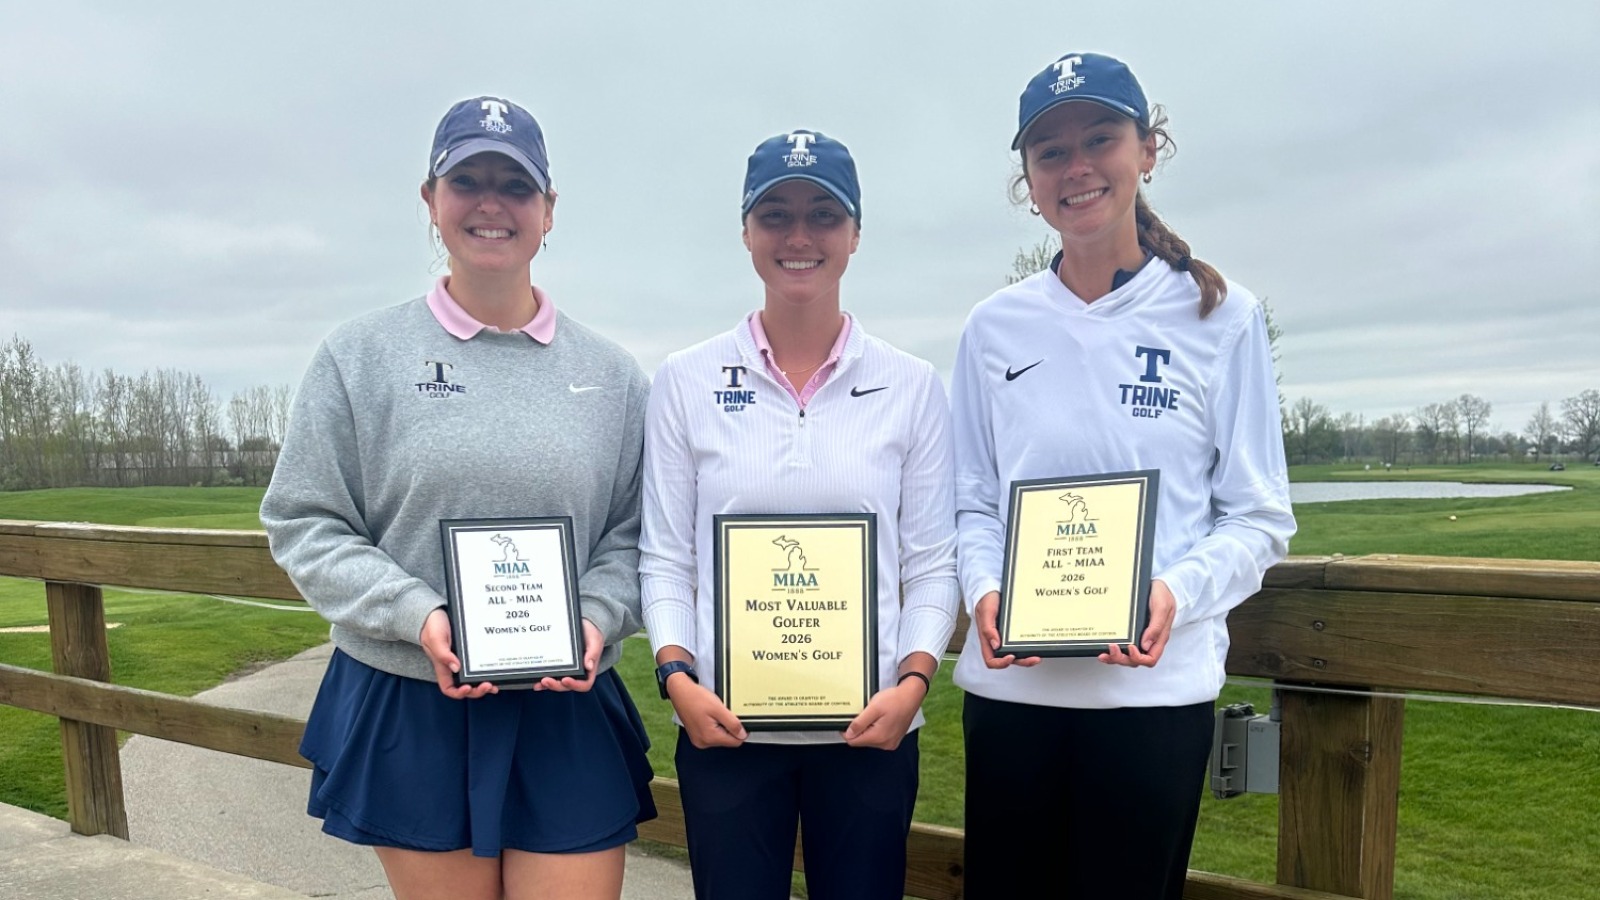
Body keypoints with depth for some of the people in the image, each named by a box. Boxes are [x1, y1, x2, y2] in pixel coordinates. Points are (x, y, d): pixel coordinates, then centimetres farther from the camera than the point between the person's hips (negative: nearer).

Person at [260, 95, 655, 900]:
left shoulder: (610, 373, 4)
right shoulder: (360, 355, -1)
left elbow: (633, 531, 6)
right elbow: (304, 525, -2)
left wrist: (596, 619, -13)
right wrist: (418, 614, -15)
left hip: (569, 712, 1)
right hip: (408, 712, 0)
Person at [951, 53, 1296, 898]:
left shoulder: (1220, 316, 0)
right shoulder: (994, 327, 5)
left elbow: (1260, 516, 1)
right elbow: (971, 503, 9)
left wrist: (1177, 592, -17)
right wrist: (985, 592, -11)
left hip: (1155, 684, -1)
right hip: (1009, 681, 2)